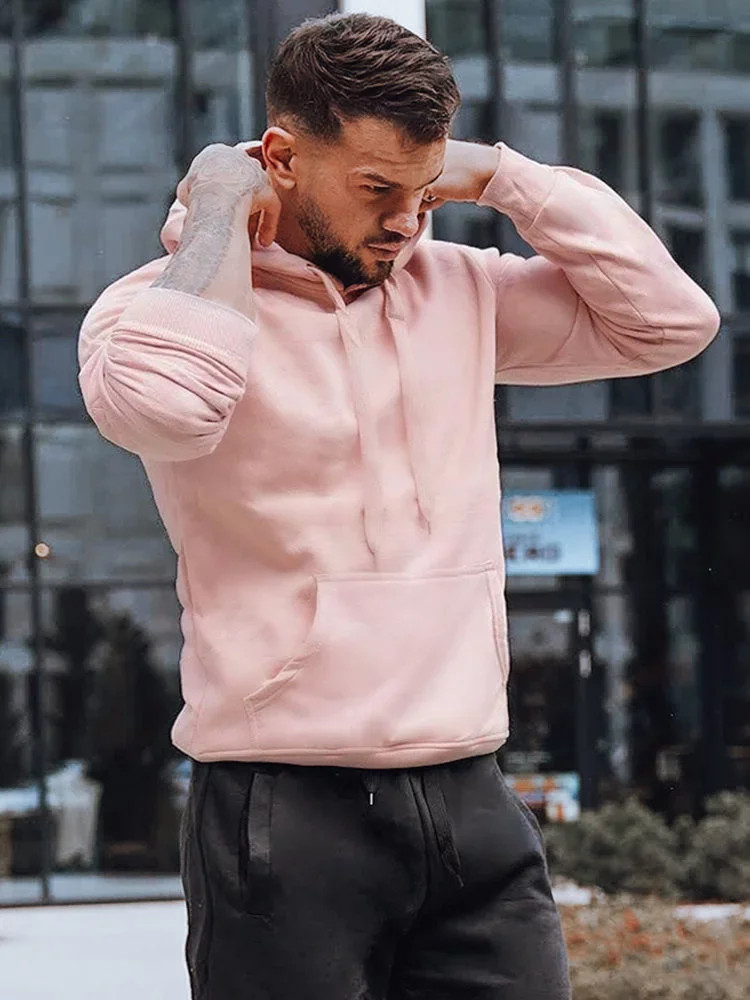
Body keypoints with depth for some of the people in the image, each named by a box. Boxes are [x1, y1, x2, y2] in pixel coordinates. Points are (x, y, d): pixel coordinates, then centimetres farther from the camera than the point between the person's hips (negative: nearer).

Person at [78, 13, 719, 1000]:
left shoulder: (457, 292, 14)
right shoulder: (160, 303, -2)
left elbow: (671, 320, 11)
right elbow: (161, 402, -26)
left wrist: (500, 175, 6)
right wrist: (217, 211, -10)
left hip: (472, 809, 5)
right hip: (289, 820, -5)